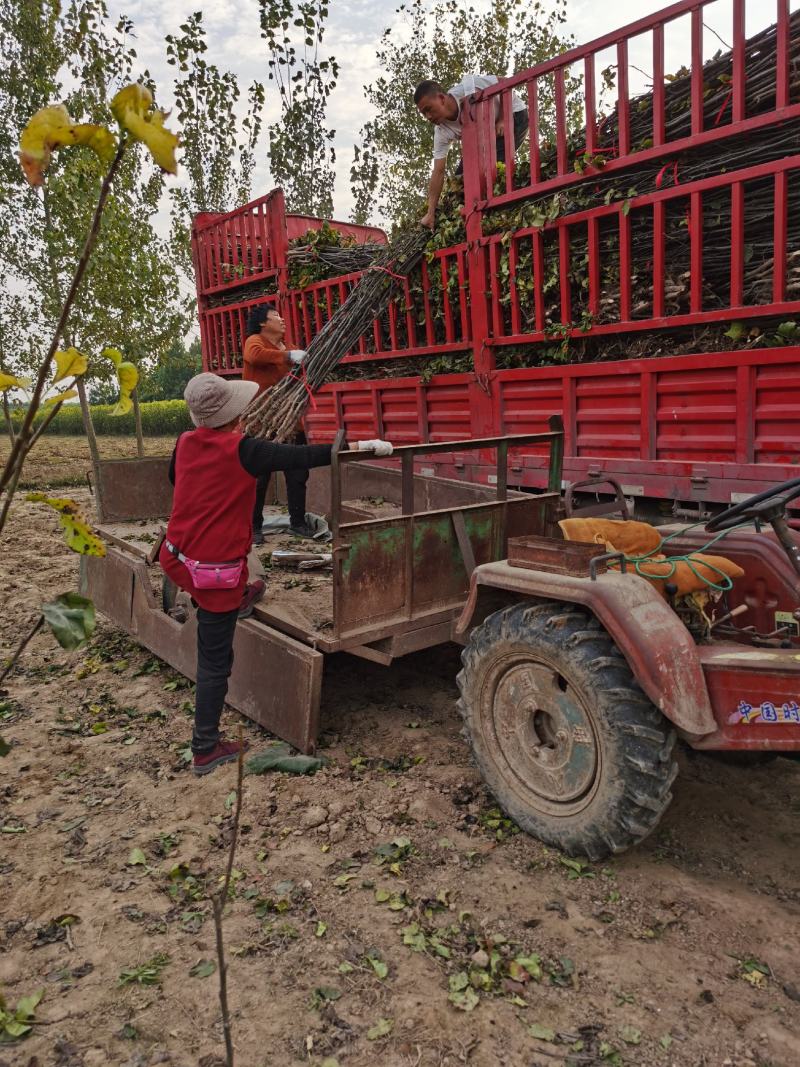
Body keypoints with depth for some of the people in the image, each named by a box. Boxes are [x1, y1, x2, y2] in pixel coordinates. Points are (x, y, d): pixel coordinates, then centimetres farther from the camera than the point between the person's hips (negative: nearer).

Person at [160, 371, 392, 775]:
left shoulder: (185, 443, 0)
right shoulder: (241, 450, -19)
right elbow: (303, 457, -19)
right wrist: (362, 445, -11)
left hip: (175, 558, 7)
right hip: (214, 574, -6)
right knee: (214, 663, 7)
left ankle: (240, 601, 62)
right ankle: (206, 750, 20)